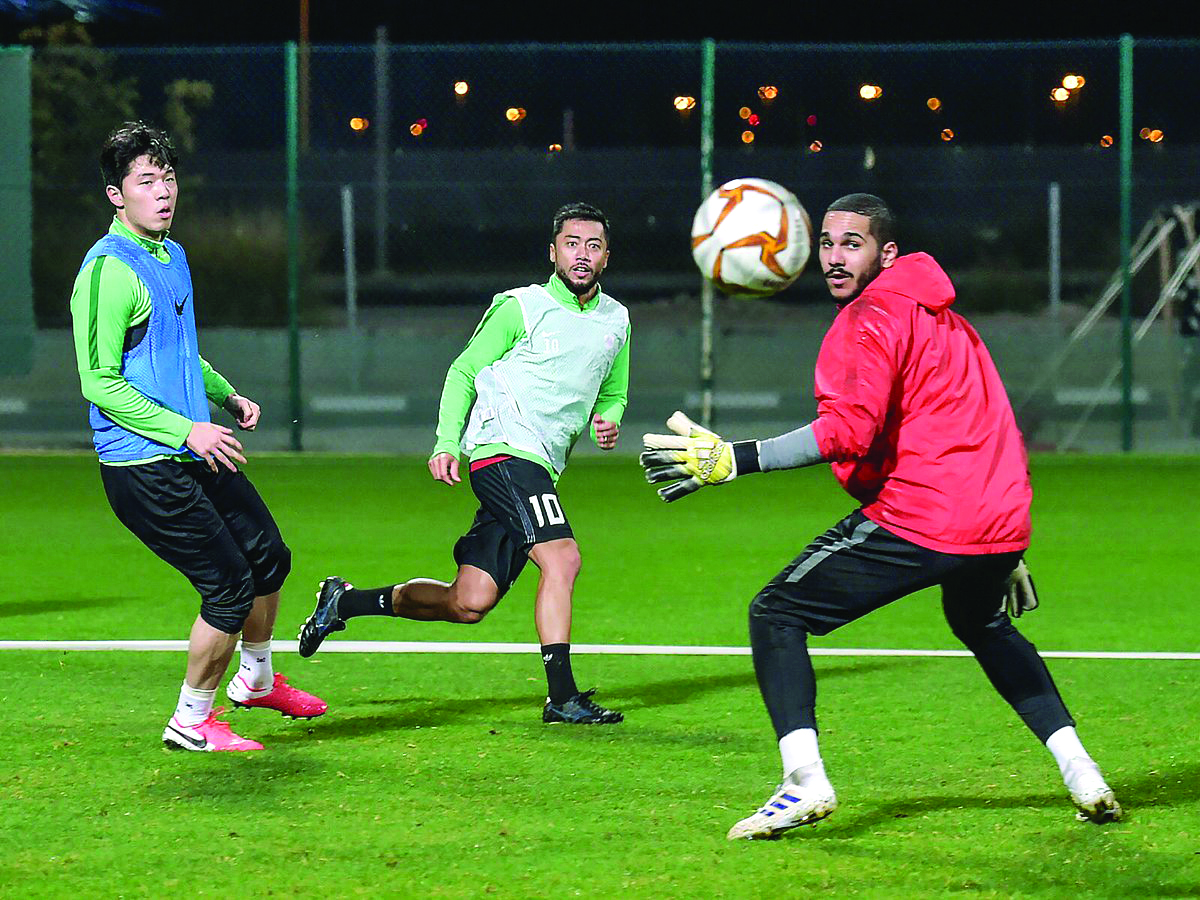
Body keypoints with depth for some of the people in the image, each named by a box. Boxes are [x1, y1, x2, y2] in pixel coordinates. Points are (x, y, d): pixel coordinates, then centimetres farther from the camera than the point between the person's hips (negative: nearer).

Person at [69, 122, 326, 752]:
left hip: (196, 451, 9)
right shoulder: (108, 270, -17)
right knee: (230, 587, -9)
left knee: (269, 557, 18)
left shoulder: (172, 257, 13)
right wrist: (186, 431, -23)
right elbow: (99, 382, -20)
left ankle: (255, 680, 41)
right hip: (142, 466, -9)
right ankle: (192, 722, 7)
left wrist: (227, 396, 11)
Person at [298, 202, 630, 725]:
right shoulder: (520, 308, -2)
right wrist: (447, 443, -8)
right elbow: (463, 371, 3)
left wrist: (607, 421, 6)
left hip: (540, 468, 7)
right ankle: (562, 696, -24)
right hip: (502, 448, -7)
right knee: (562, 557, -25)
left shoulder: (615, 320, 16)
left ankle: (347, 602, 18)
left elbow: (613, 393, 29)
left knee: (469, 604, 0)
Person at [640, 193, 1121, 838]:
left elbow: (848, 429, -21)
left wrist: (732, 460, -24)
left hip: (917, 519, -9)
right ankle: (1079, 771, 27)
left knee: (775, 615, 1)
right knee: (984, 626, 37)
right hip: (1002, 523, 9)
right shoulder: (944, 318, 22)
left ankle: (805, 781, -16)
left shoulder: (870, 320, -6)